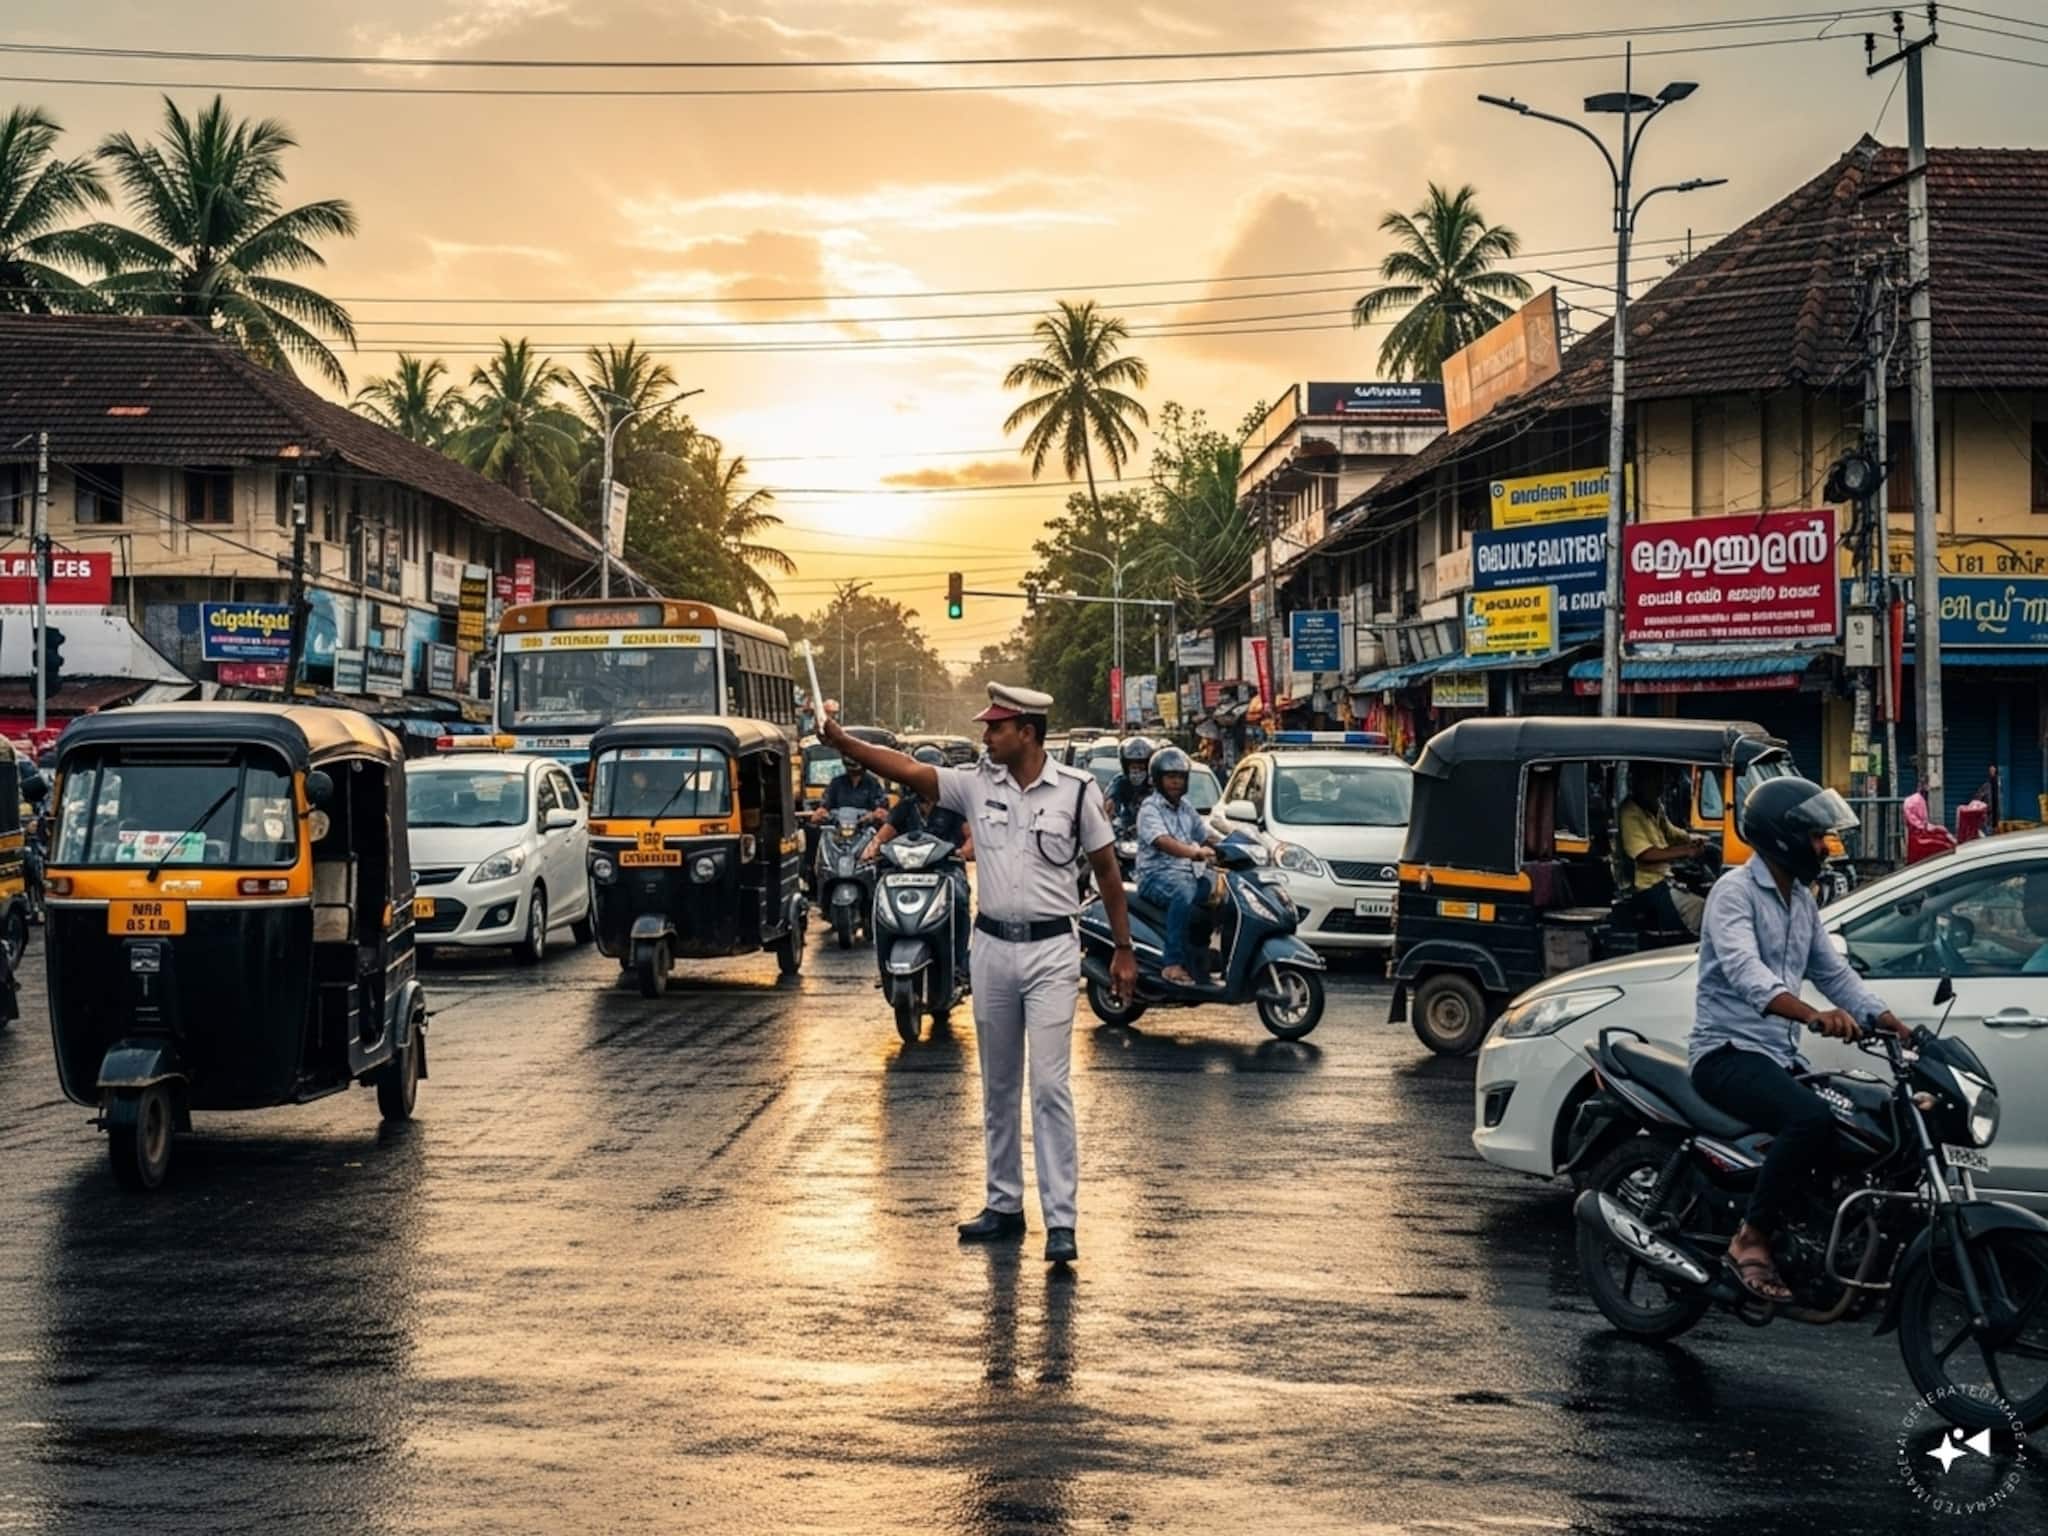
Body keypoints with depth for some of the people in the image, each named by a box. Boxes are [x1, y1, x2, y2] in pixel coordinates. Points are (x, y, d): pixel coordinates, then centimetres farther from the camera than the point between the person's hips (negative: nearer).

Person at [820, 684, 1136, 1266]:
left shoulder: (1076, 789, -6)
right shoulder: (977, 783, 2)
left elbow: (1106, 869, 0)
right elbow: (908, 769, -7)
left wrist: (1123, 950, 2)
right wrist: (842, 742, -21)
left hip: (1051, 951, -4)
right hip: (992, 947, 4)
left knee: (1049, 1086, -9)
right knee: (997, 1086, 12)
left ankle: (1061, 1221, -7)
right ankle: (1004, 1205, 23)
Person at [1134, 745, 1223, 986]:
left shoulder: (1186, 809, 21)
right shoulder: (1150, 808, -5)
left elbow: (1209, 835, 19)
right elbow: (1162, 841, -23)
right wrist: (1196, 852, -40)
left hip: (1189, 874, 8)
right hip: (1157, 876, -8)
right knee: (1185, 892, -39)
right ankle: (1174, 964, -41)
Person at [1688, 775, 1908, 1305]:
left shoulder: (1802, 900, 18)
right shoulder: (1735, 890, -12)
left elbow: (1834, 972, 18)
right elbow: (1744, 970, -29)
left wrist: (1894, 1025, 3)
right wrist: (1814, 1016, -45)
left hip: (1780, 1057, 9)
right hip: (1728, 1053, -9)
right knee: (1812, 1120, -33)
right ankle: (1752, 1239, -24)